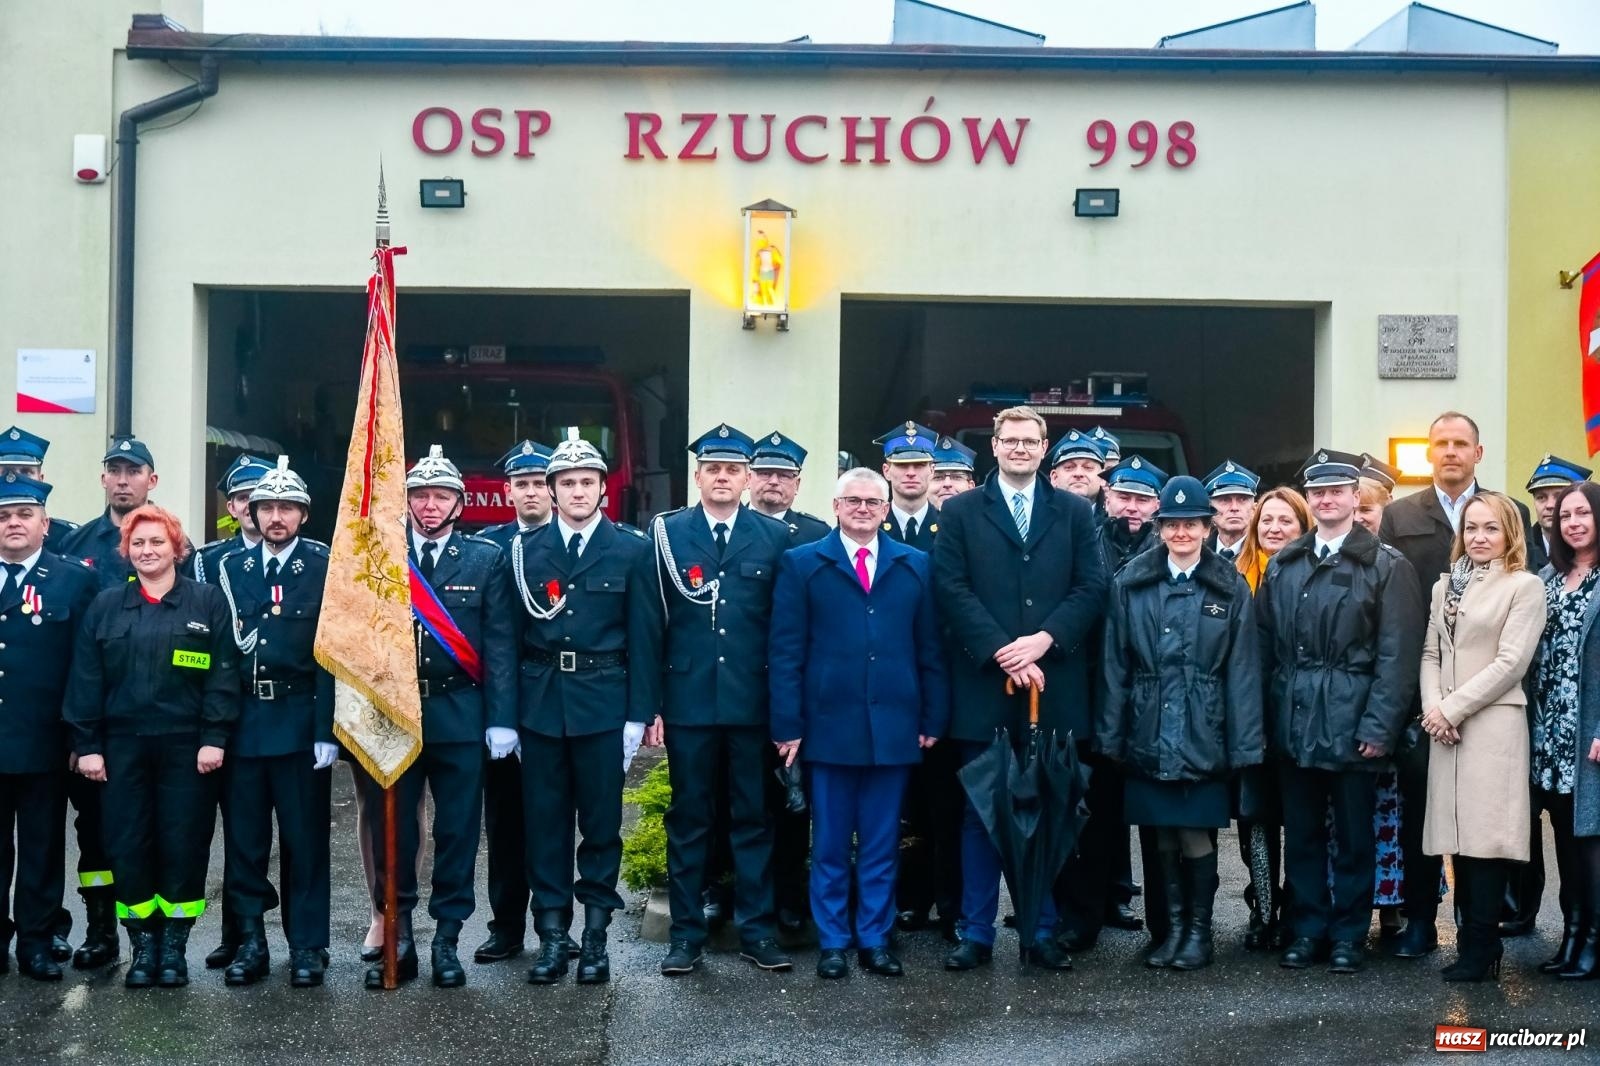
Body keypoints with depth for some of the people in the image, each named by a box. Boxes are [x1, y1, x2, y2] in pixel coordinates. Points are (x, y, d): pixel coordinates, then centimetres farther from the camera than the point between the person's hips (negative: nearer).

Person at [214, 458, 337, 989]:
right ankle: (250, 942, 19)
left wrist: (326, 730, -12)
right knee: (243, 838, 8)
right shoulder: (230, 568, 9)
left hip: (300, 721, -3)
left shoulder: (325, 568, -2)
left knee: (304, 839, 4)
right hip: (241, 721, 3)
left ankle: (307, 946, 13)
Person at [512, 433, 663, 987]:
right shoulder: (526, 551, 6)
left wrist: (641, 713, -5)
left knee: (601, 819, 5)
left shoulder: (633, 551, 2)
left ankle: (596, 935, 15)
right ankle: (552, 935, 14)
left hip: (604, 704, -1)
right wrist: (506, 713, 0)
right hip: (540, 704, 2)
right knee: (545, 820, 6)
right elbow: (512, 634, 4)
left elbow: (644, 637, 0)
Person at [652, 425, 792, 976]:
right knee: (688, 819, 7)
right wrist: (651, 701, -3)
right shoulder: (666, 531, 4)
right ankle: (687, 932, 16)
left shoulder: (775, 536, 4)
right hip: (688, 699, 0)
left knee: (754, 818, 7)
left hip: (752, 701, 0)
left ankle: (758, 930, 16)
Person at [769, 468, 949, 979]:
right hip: (828, 726, -1)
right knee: (830, 844, 7)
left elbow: (930, 649, 9)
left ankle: (875, 939, 19)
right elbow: (786, 651, 0)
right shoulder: (802, 564, 4)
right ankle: (833, 942, 17)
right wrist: (788, 725, -7)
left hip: (894, 727, 2)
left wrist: (934, 719, 2)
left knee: (882, 843, 9)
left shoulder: (915, 566, 10)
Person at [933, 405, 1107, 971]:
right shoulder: (961, 512, 6)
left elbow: (1091, 587, 3)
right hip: (983, 682, -1)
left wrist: (1042, 640, -11)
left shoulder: (1074, 512, 10)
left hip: (1054, 684, 1)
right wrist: (1001, 653, -13)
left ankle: (1042, 932, 16)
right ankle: (976, 932, 12)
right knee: (981, 813, 5)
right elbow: (951, 588, -3)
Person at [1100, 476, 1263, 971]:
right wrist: (1110, 736, -1)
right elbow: (1115, 665, 3)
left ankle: (1199, 930, 17)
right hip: (1149, 737, 2)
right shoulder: (1131, 584, 3)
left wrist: (1243, 745, -5)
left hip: (1203, 737, -1)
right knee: (1163, 836, 8)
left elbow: (1242, 672, -1)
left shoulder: (1230, 589, 1)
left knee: (1196, 835, 0)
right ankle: (1173, 926, 22)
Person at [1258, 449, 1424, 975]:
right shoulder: (1283, 565, 9)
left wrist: (1379, 726, -13)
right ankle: (1308, 928, 21)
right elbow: (1265, 646, 8)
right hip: (1293, 724, 3)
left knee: (1353, 835, 6)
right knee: (1301, 834, 10)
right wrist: (1263, 715, 2)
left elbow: (1397, 655, -7)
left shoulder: (1387, 567, -2)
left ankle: (1350, 934, 17)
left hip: (1352, 725, -3)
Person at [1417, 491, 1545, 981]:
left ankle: (1481, 949, 1)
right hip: (1447, 727, 5)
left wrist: (1452, 708, -10)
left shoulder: (1525, 587, -2)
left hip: (1494, 725, -5)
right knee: (1460, 834, 6)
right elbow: (1431, 653, 13)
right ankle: (1472, 942, 13)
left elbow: (1510, 662, -9)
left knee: (1485, 834, -6)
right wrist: (1433, 707, -4)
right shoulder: (1445, 586, 17)